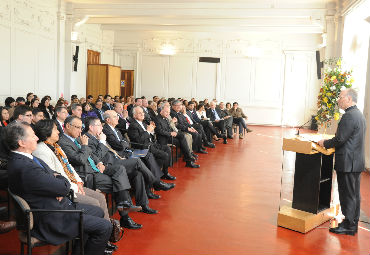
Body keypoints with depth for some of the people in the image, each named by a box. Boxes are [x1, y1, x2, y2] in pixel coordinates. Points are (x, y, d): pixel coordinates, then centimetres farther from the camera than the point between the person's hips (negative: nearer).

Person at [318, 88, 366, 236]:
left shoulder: (349, 116, -19)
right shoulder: (359, 115, 14)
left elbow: (340, 139, -21)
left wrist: (325, 143, -4)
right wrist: (329, 143, 17)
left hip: (347, 163, -10)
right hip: (357, 162, 10)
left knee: (348, 195, -1)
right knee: (355, 195, 16)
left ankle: (348, 226, 9)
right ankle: (353, 224, 26)